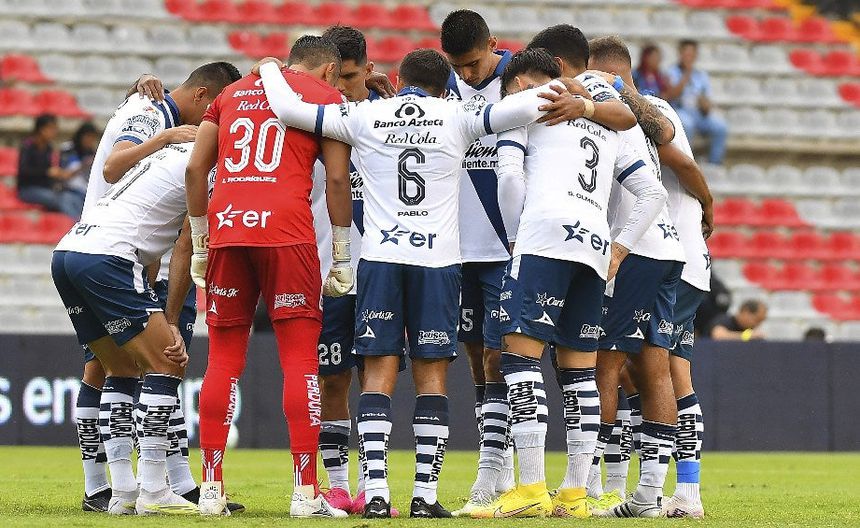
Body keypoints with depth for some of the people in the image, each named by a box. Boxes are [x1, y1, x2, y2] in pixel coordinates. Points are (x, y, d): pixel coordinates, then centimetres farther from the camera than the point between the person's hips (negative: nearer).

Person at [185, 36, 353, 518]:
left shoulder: (234, 93, 21)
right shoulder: (325, 96, 9)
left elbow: (196, 169, 17)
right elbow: (337, 179, 2)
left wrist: (201, 243, 22)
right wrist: (342, 257, 6)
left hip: (226, 226, 4)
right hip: (286, 229, -4)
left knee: (224, 360, 9)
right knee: (300, 360, -2)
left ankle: (212, 488, 9)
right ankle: (306, 492, -6)